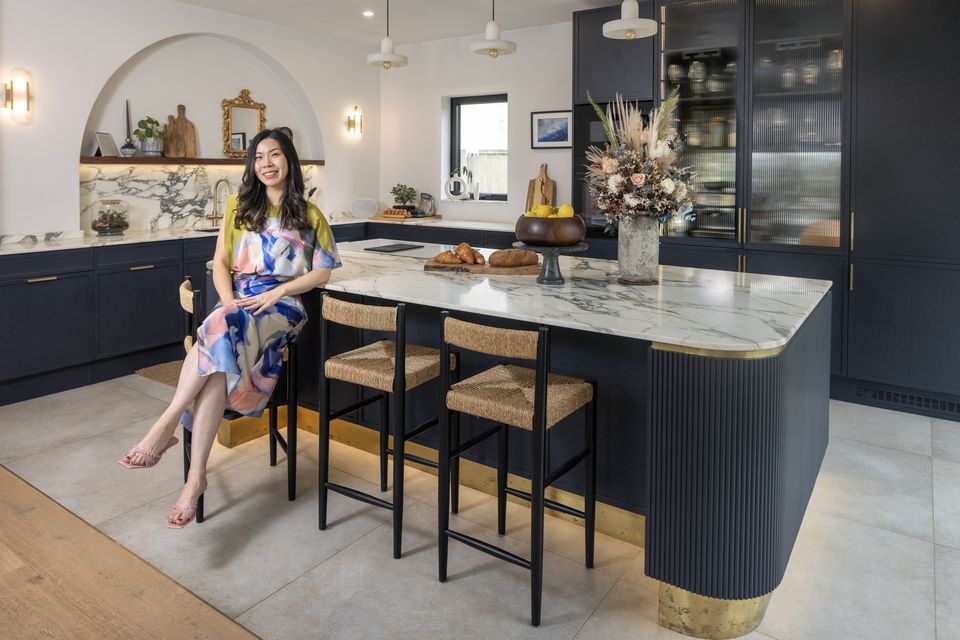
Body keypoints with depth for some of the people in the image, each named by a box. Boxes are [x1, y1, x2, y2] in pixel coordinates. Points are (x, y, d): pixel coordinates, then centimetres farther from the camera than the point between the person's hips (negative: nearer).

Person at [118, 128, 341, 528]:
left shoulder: (309, 215, 12)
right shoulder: (239, 207, 20)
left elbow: (323, 271, 5)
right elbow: (220, 263, 16)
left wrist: (277, 292, -9)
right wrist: (228, 299, -5)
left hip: (282, 306, -2)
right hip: (237, 303, 3)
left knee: (219, 331, -37)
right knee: (217, 362, -32)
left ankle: (168, 424, -30)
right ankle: (196, 476, -35)